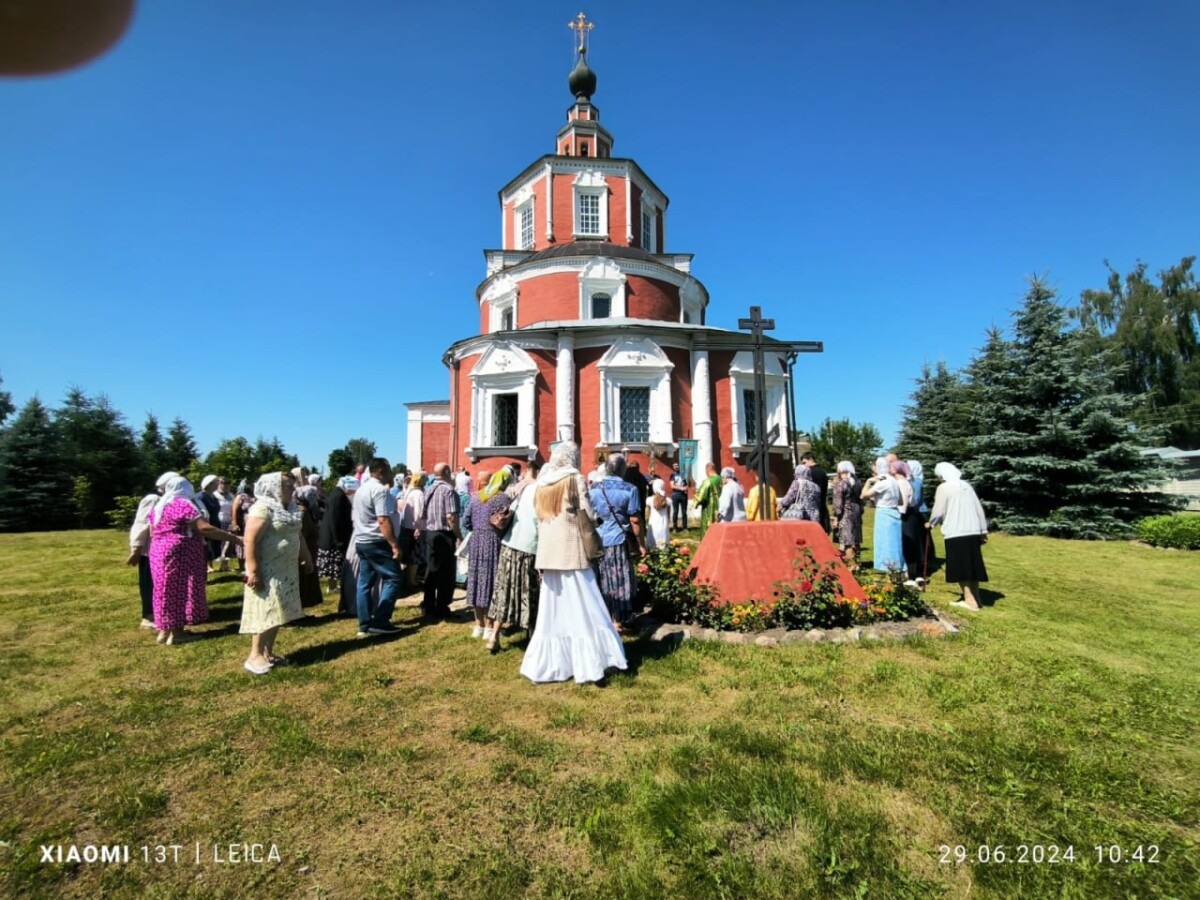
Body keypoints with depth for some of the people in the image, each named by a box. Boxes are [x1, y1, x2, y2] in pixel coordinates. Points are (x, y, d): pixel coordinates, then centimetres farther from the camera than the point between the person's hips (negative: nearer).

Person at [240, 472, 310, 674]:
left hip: (285, 570, 8)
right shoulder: (262, 509, -15)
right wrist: (253, 571, -25)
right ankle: (255, 656, 2)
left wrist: (307, 559, 24)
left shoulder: (291, 510, 12)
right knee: (264, 612, -6)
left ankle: (268, 652, 19)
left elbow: (297, 536, 23)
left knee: (277, 612, 11)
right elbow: (250, 541, -21)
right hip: (267, 571, -8)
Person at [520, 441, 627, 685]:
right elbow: (586, 516, -8)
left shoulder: (542, 483, 11)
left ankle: (546, 665, 15)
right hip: (571, 550, -5)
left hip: (548, 552, 5)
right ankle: (588, 664, 1)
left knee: (552, 610, 10)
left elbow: (539, 518, 10)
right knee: (581, 609, 0)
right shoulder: (575, 478, -4)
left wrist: (548, 542, 13)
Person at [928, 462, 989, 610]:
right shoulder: (966, 486, 11)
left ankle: (970, 601, 1)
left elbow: (939, 511, -7)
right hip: (973, 532, 7)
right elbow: (979, 509, 12)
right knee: (971, 566, 13)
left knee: (961, 567, 0)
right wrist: (983, 531, 18)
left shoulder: (944, 488, -7)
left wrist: (930, 523, 12)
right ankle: (974, 598, 19)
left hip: (956, 533, -7)